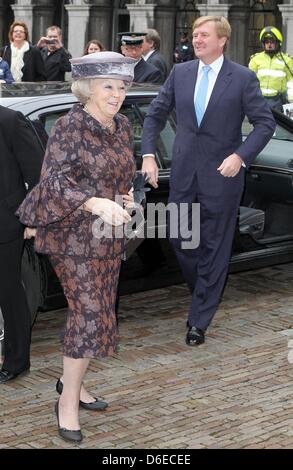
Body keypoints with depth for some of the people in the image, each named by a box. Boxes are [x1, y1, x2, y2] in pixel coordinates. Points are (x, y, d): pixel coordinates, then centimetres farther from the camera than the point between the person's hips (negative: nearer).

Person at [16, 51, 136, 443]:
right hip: (73, 235, -7)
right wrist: (96, 204, -37)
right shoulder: (70, 127, -15)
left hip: (108, 236, 7)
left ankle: (71, 380, 34)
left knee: (96, 311, 15)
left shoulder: (123, 126, 7)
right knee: (89, 314, -10)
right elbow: (55, 181, -23)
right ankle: (68, 401, 3)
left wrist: (127, 197, 2)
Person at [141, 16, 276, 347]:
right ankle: (205, 293, 35)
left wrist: (241, 156, -18)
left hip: (221, 174, -3)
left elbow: (265, 122, -5)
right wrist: (148, 154, -1)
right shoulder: (180, 73, 4)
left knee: (214, 248, 4)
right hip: (184, 171, 4)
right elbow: (155, 114, 10)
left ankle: (199, 321, 15)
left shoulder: (243, 78, -6)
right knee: (179, 238, 9)